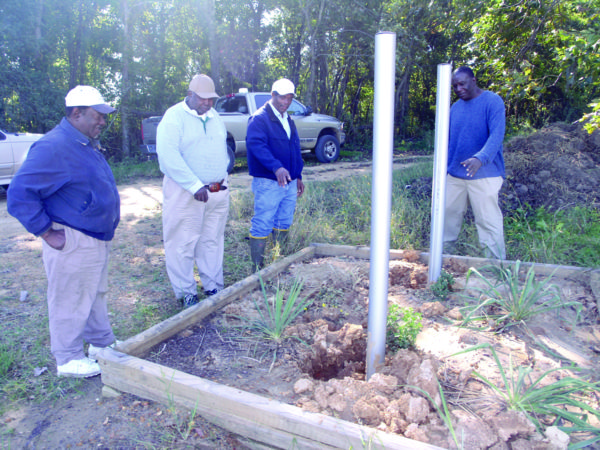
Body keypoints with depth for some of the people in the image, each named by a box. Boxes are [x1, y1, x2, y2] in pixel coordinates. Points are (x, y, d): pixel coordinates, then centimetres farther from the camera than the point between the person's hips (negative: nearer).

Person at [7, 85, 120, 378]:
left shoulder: (86, 145, 11)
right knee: (71, 302, 6)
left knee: (96, 294, 21)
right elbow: (19, 194, -21)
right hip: (73, 243, -10)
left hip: (97, 239, 10)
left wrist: (108, 223, 16)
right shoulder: (53, 148, -19)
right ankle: (69, 360, 23)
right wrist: (48, 234, -20)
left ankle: (102, 343, 38)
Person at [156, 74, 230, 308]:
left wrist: (222, 176, 8)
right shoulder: (174, 116, -8)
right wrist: (195, 185, -21)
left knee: (213, 241, 12)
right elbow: (168, 155, -18)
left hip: (218, 191, 6)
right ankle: (186, 292, 14)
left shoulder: (214, 117, 15)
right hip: (185, 192, -6)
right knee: (183, 244, 1)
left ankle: (214, 286, 24)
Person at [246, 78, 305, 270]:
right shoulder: (259, 118, -8)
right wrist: (276, 167, -36)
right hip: (268, 183, -8)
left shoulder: (288, 120, 19)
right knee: (262, 226, -5)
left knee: (283, 224, 14)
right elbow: (256, 145, -24)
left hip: (289, 182, 8)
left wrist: (298, 176, 20)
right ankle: (257, 268, 4)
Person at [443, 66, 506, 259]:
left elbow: (496, 135, -19)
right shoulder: (455, 107, 13)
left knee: (488, 222, -3)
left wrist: (480, 158, -37)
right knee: (446, 216, 10)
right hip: (454, 175, 6)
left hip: (484, 175, -6)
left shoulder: (492, 102, -6)